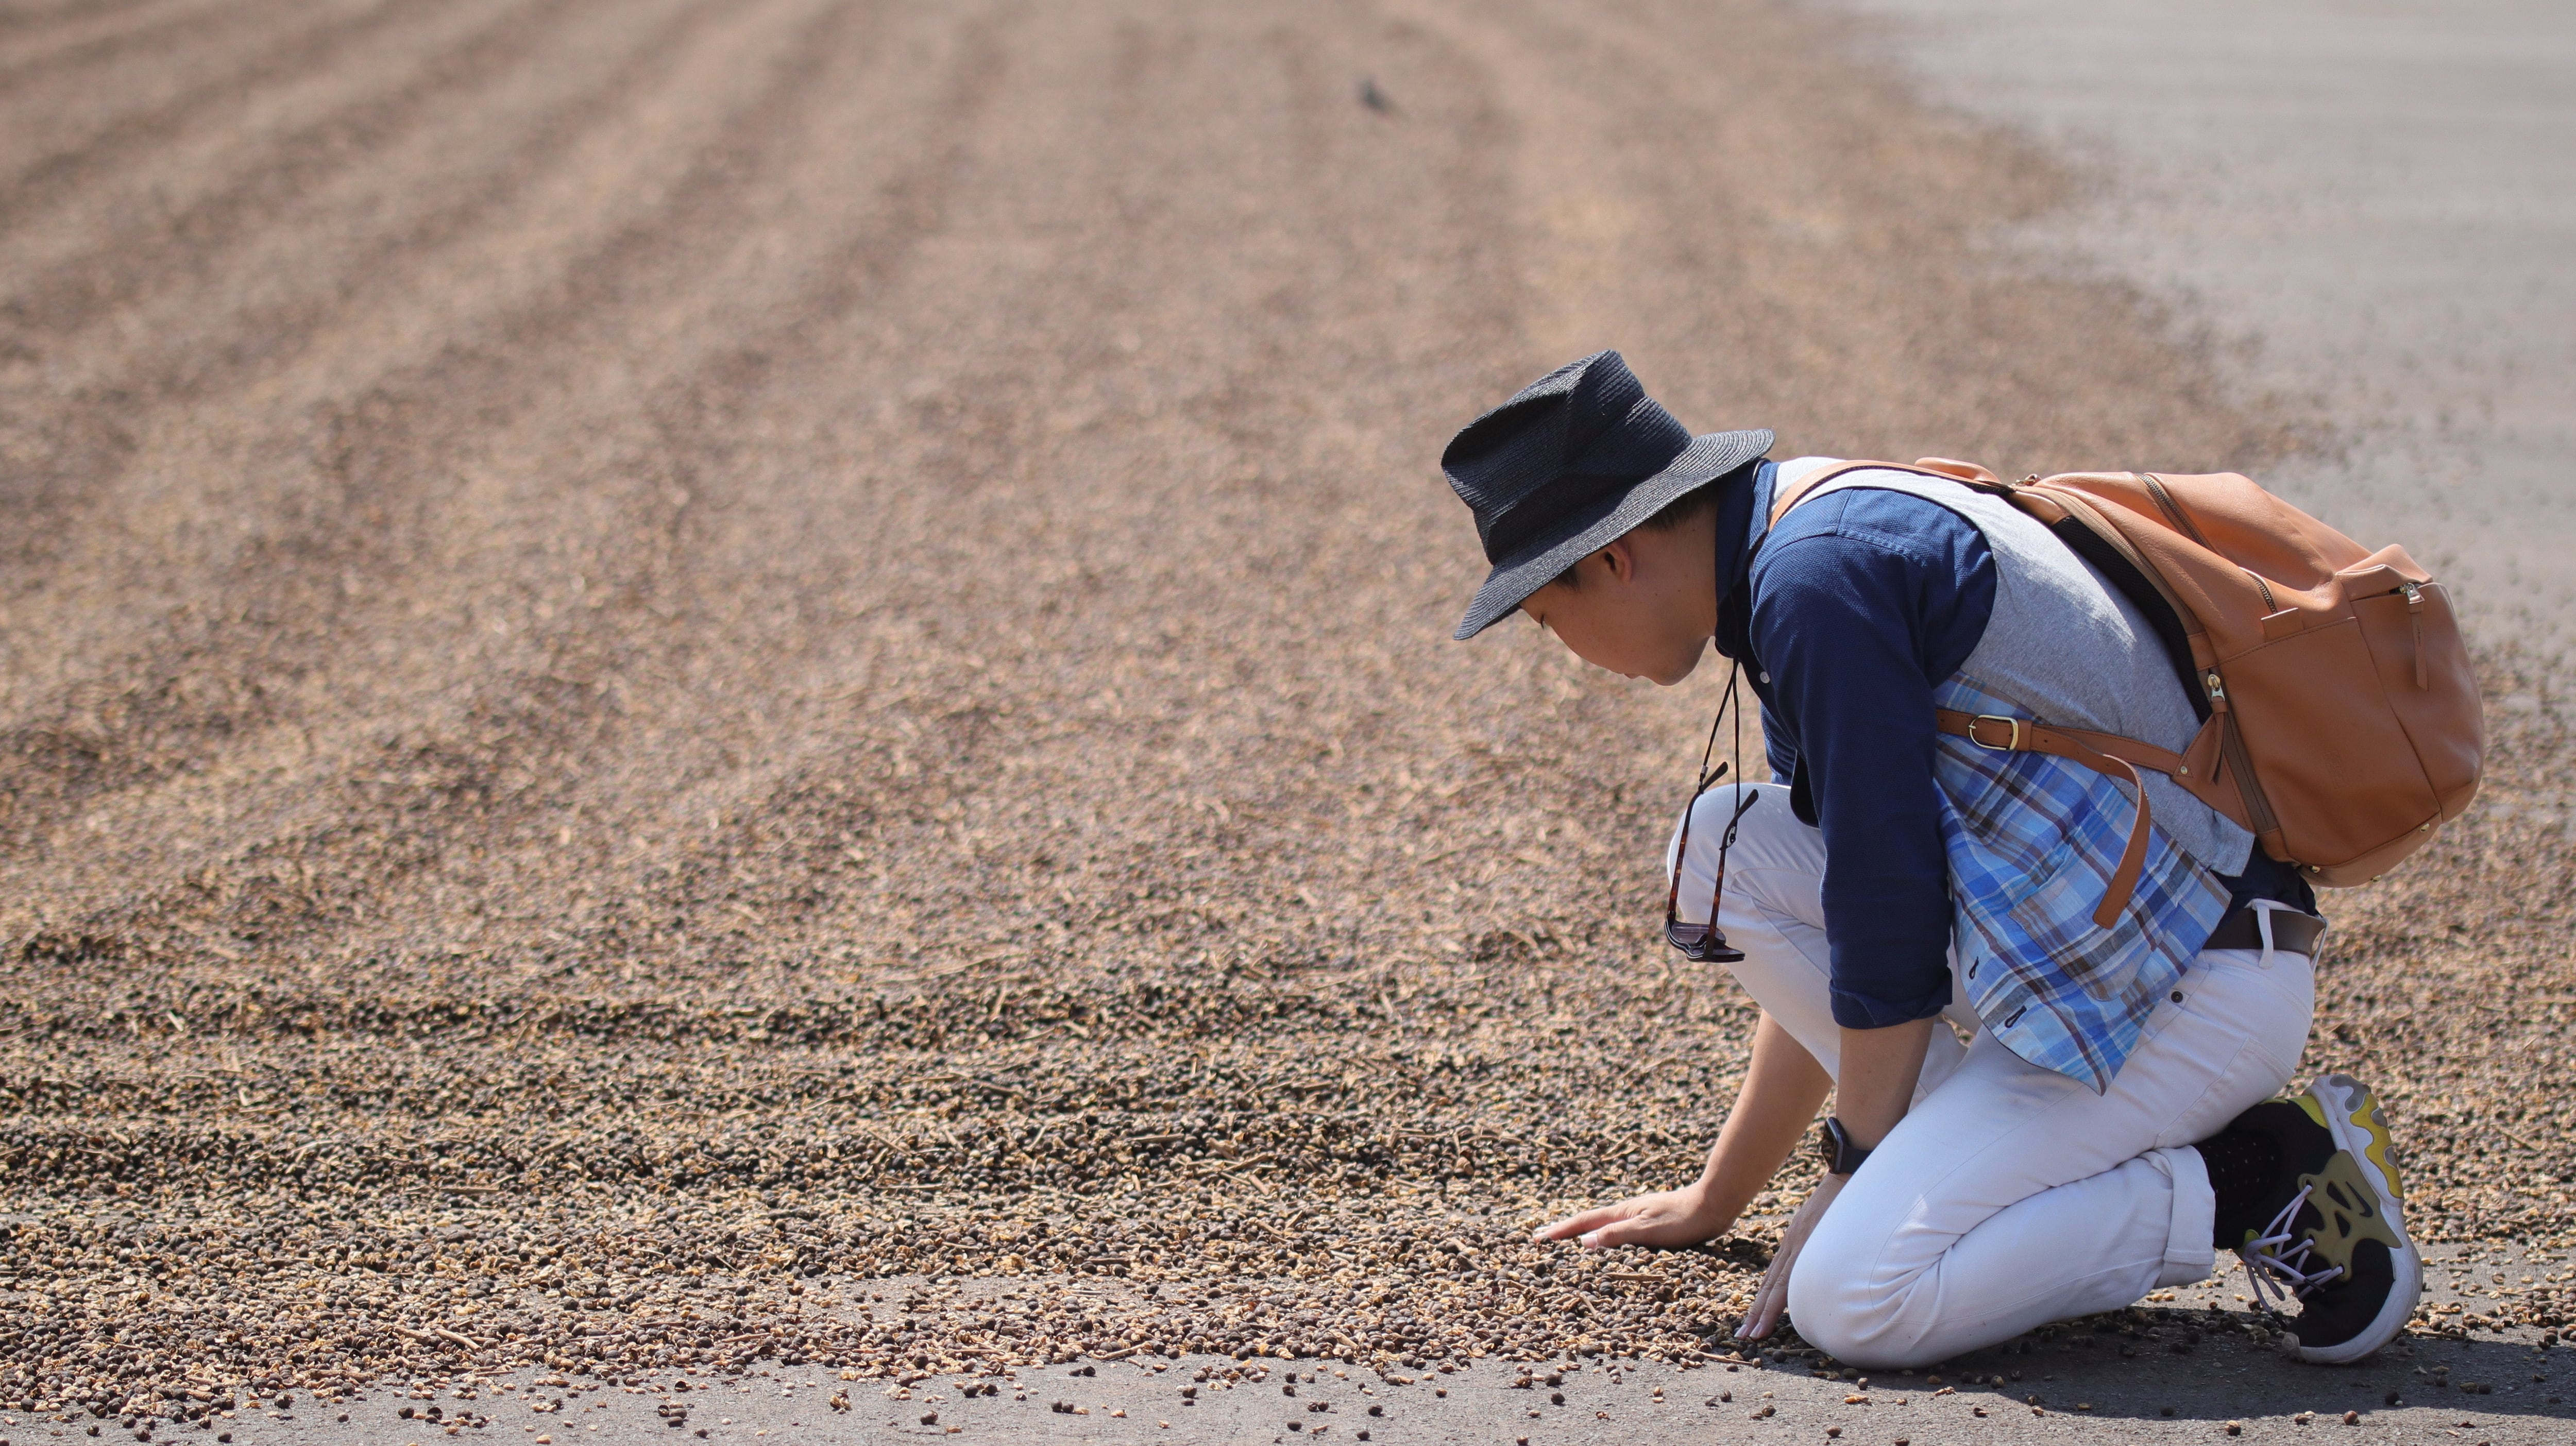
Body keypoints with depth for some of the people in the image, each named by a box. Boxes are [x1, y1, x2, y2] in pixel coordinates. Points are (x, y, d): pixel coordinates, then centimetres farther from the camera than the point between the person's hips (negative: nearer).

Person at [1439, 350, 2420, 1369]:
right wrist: (1717, 1198, 25)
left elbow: (1890, 903, -17)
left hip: (2193, 991, -10)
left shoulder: (1817, 578, -17)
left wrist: (1859, 1166, -5)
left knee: (1852, 1303, -17)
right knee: (1724, 851, 4)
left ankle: (2260, 1180, -7)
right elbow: (1829, 936, 22)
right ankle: (1985, 1153, 3)